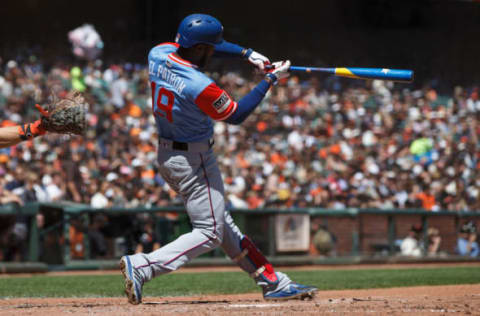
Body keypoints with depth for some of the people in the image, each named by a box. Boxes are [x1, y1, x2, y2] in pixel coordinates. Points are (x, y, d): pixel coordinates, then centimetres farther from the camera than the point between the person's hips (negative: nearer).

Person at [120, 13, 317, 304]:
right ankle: (142, 266, -13)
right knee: (210, 233, 0)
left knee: (224, 224, 15)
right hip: (194, 161, -10)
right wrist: (271, 80, -8)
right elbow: (237, 115, -13)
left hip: (167, 155, 10)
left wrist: (247, 53, 2)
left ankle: (273, 282, 25)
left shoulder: (158, 54, -6)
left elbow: (208, 45, 11)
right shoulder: (200, 87, -29)